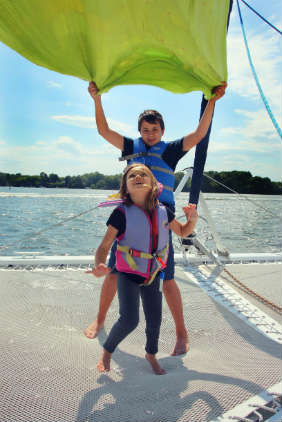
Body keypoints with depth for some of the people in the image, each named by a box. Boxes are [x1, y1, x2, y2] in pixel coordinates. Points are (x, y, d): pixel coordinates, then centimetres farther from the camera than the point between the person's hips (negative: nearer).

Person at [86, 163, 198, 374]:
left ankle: (151, 353, 42)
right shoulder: (122, 213, -18)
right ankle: (107, 351, 19)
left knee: (155, 319, 11)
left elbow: (182, 232, 12)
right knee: (129, 320, -12)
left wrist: (192, 219, -9)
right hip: (128, 275, -4)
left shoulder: (163, 212, -5)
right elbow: (104, 246, -17)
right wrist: (99, 266, -37)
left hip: (153, 274, 4)